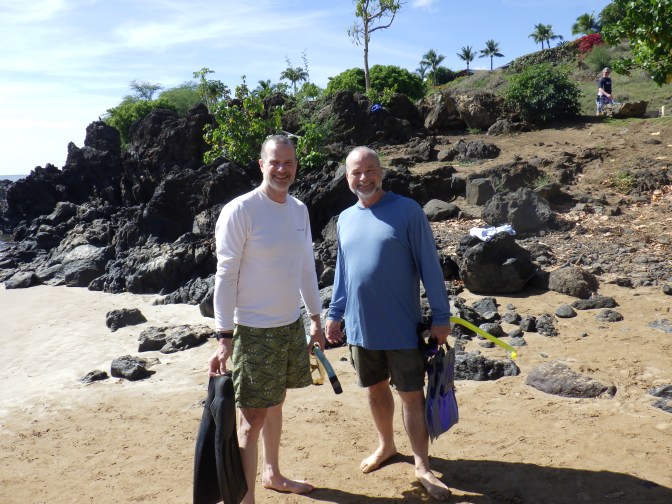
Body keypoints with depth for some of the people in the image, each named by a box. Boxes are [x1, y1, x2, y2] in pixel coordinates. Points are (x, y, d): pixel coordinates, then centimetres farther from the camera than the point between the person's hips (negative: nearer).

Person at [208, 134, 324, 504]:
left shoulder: (299, 209, 6)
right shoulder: (240, 210, -14)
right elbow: (226, 276, -15)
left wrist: (315, 318, 15)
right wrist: (224, 337, -17)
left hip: (292, 325, 7)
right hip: (255, 330, -7)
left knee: (275, 403, 20)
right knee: (252, 417, -1)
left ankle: (272, 474, 38)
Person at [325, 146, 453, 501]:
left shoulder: (408, 211, -10)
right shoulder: (345, 219, 6)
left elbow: (429, 266, -9)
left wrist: (441, 315, -10)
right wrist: (334, 313, 12)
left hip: (402, 327, -4)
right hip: (360, 327, 5)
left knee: (411, 395, 4)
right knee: (375, 389, 18)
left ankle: (422, 467, 17)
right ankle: (386, 445, 39)